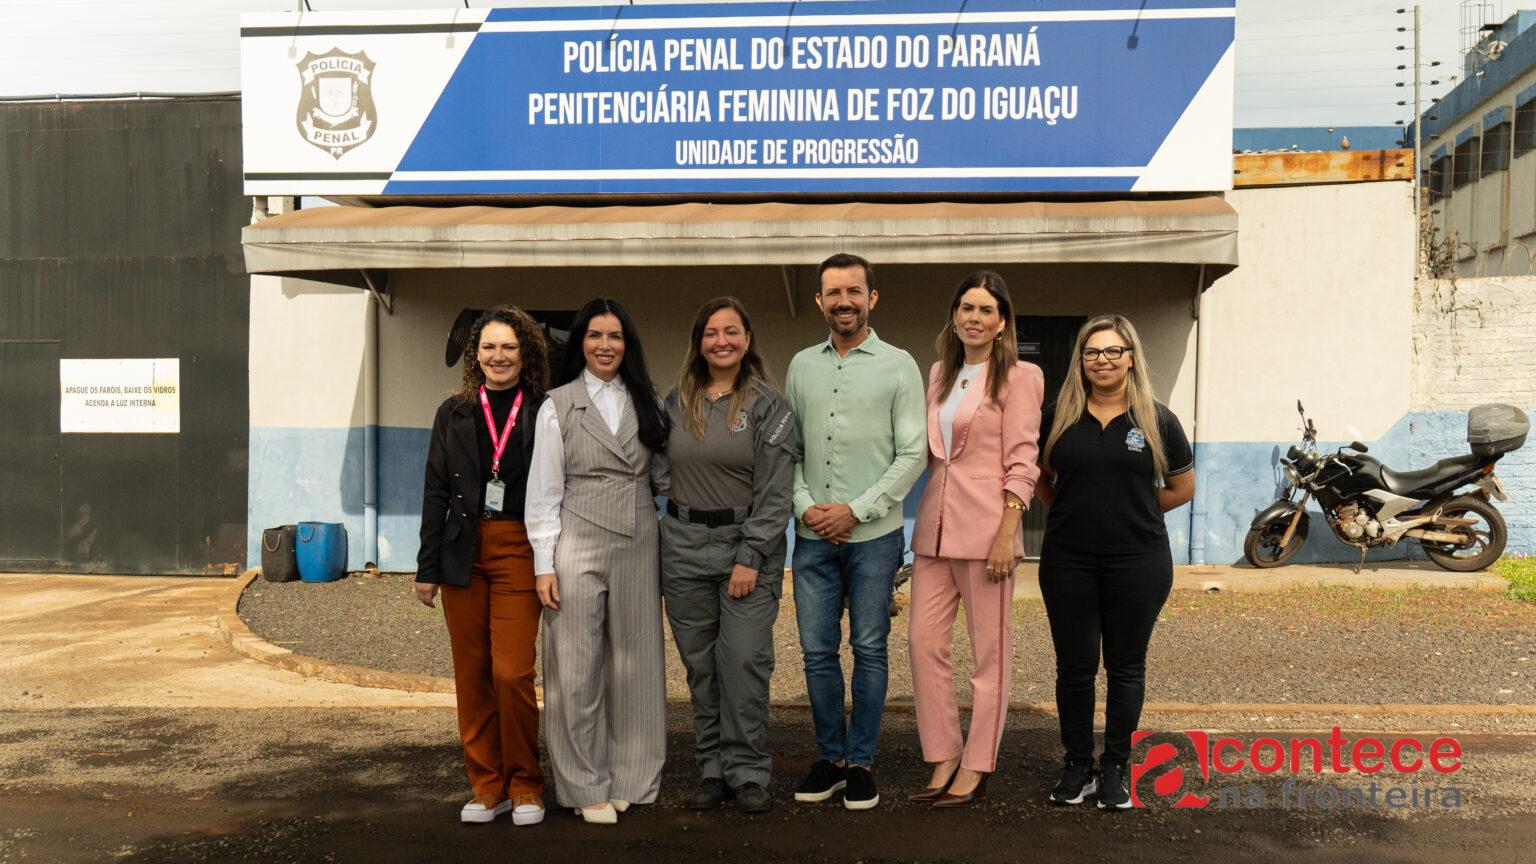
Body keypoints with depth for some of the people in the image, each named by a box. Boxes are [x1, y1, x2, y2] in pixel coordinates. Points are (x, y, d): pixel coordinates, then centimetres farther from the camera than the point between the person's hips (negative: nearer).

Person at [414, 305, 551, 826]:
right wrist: (428, 568, 6)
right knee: (472, 674, 6)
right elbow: (436, 492, 11)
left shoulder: (543, 415, 3)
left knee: (512, 673, -9)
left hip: (519, 551, -3)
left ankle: (525, 787, 8)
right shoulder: (455, 413, 11)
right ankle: (487, 786, 19)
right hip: (463, 552, 3)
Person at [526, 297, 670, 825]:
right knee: (578, 670, 0)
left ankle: (630, 779, 20)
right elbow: (543, 491, -1)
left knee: (633, 666, 7)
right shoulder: (558, 406, 1)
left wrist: (668, 553, 6)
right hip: (578, 549, -3)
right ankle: (585, 787, 12)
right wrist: (544, 565, -7)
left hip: (638, 548, 3)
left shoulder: (646, 404, 10)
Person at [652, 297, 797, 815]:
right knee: (700, 665, 6)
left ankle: (747, 773, 6)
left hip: (748, 543, -3)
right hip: (684, 545, 4)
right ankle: (713, 769, 17)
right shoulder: (677, 403, 10)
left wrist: (750, 558, -13)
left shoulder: (768, 405, -1)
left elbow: (775, 491, -7)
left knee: (745, 661, -7)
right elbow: (662, 472, 18)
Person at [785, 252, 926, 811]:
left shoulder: (898, 366, -1)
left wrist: (856, 510, -12)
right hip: (812, 535, 3)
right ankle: (831, 756, 22)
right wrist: (805, 505, -5)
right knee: (817, 651, 7)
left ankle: (861, 761, 17)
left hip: (873, 535, -3)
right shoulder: (802, 366, 10)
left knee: (869, 650, 5)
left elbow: (912, 455, -5)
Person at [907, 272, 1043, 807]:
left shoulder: (1018, 377, -2)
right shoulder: (940, 374, 15)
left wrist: (1006, 533, -15)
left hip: (986, 525, -6)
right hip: (935, 524, 6)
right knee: (924, 642, 3)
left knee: (990, 651, 2)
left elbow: (1023, 461, -8)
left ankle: (976, 768, 11)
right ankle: (943, 759, 15)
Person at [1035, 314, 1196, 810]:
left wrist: (1132, 510, 7)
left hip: (1138, 562, -1)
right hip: (1068, 561, 1)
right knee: (1075, 667, 7)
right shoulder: (1059, 416, 3)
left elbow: (1182, 487, 9)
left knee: (1126, 666, 9)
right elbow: (1039, 477, 17)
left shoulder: (1156, 419, -1)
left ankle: (1115, 769, 23)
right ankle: (1077, 767, 22)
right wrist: (1072, 511, 8)